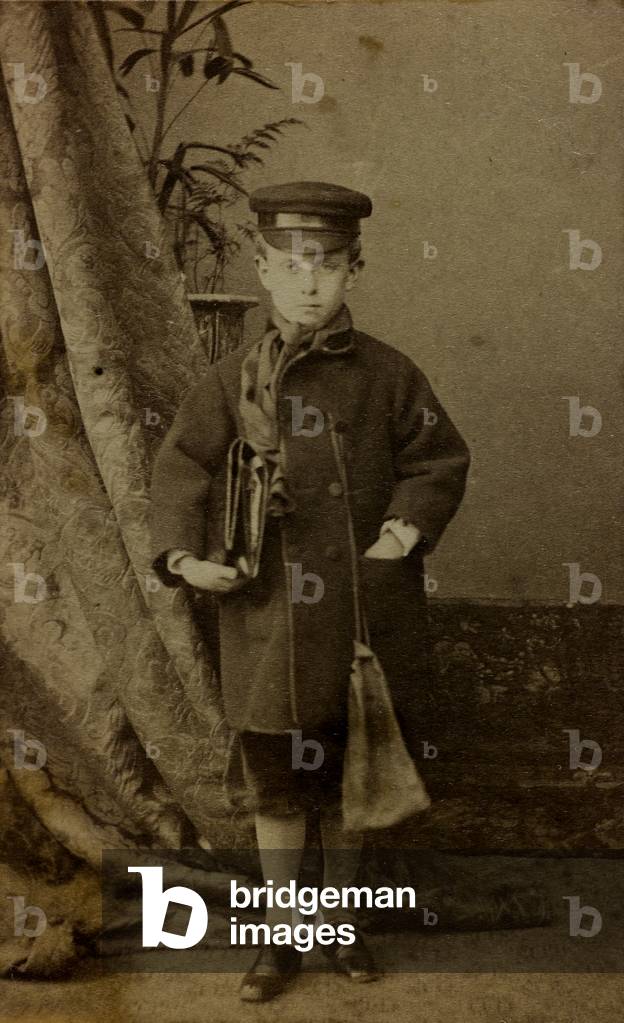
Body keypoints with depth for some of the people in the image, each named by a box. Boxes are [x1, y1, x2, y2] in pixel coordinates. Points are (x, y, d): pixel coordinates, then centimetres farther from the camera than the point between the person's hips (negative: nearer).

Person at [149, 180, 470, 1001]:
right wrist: (182, 554, -17)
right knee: (276, 784, 12)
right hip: (269, 620, 0)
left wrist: (409, 524, -14)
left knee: (351, 780, 16)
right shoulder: (233, 379, -1)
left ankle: (341, 921, 39)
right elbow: (181, 470, -1)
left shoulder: (388, 374, -2)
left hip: (367, 618, 0)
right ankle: (282, 936, 32)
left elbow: (440, 461, 4)